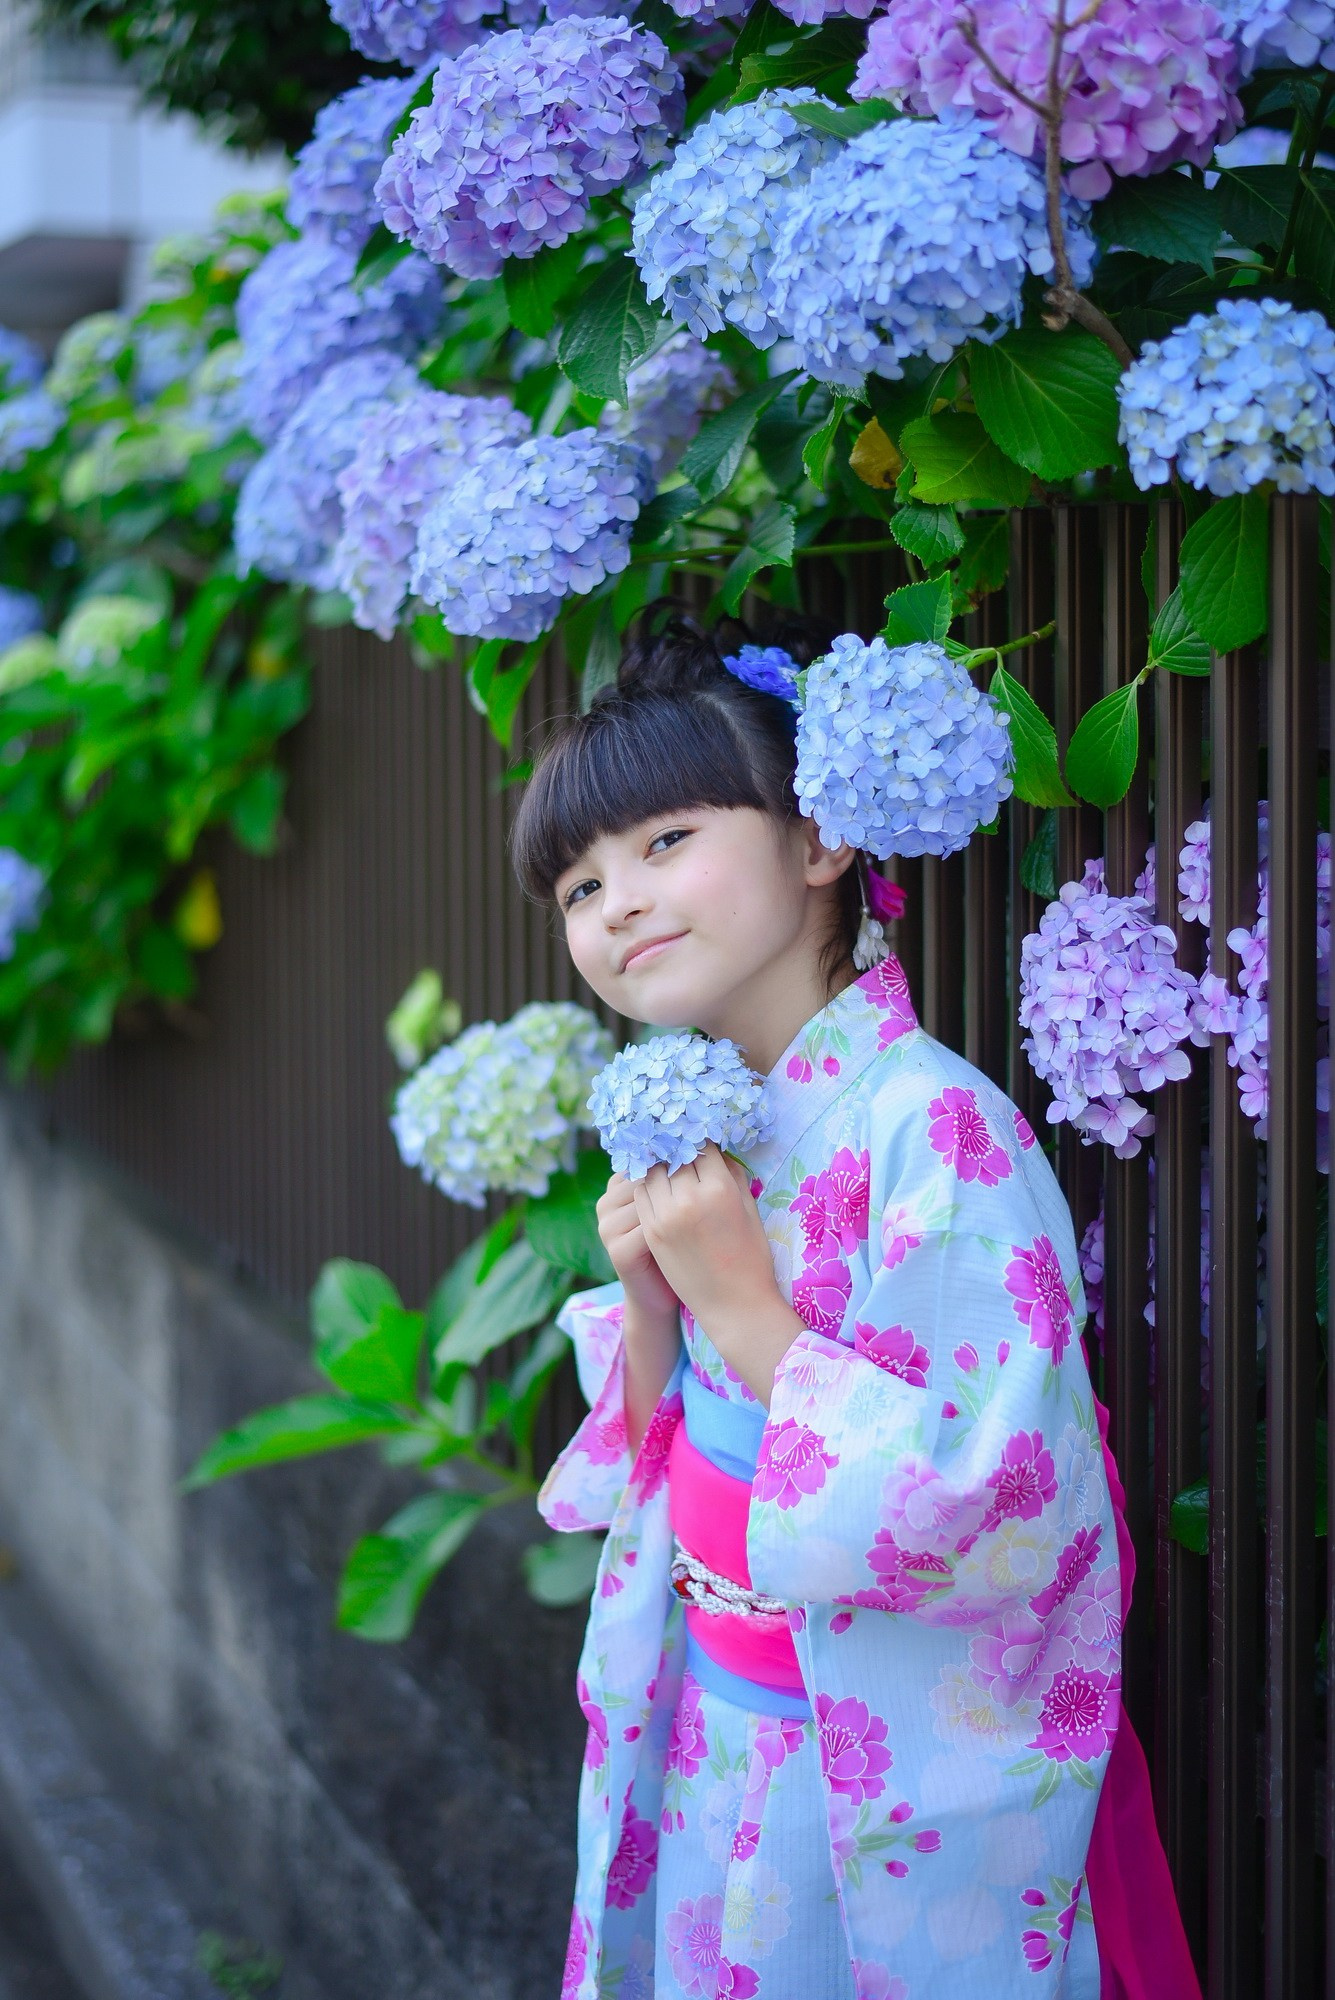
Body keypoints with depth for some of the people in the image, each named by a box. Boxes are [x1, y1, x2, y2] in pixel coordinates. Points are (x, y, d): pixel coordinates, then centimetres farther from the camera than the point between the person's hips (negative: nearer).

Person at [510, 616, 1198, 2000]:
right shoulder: (703, 1124, 2)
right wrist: (648, 1305, -10)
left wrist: (741, 1303, -24)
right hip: (718, 1730, 7)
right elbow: (658, 1457, 9)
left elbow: (990, 1506, -29)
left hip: (891, 1779, -7)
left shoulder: (935, 1125, -23)